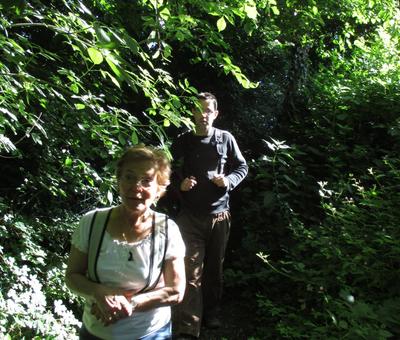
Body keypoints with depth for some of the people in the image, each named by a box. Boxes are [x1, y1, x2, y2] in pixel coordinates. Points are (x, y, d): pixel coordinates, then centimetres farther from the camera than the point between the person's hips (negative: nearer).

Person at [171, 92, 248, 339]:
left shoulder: (226, 138, 1)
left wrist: (229, 180, -11)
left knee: (215, 267, 15)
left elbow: (242, 167, 8)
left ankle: (211, 314, 34)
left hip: (219, 214, 1)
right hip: (191, 216, -1)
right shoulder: (183, 142, 1)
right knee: (191, 270, -6)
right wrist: (180, 184, -12)